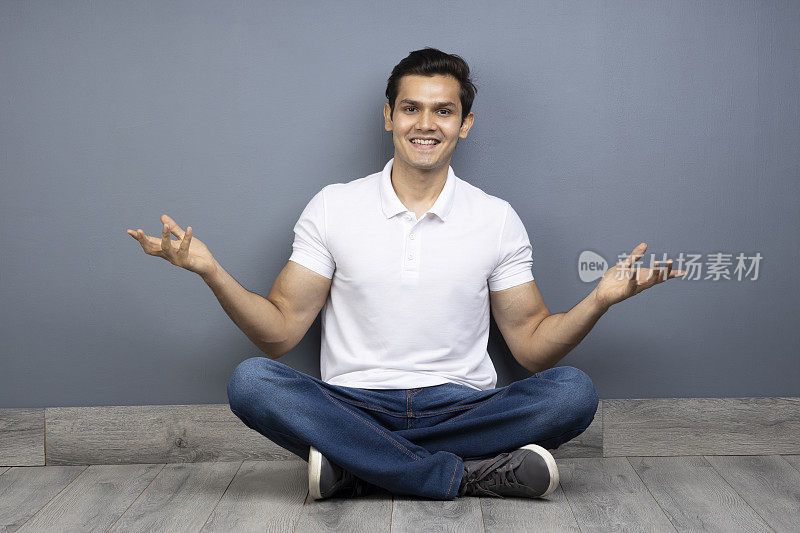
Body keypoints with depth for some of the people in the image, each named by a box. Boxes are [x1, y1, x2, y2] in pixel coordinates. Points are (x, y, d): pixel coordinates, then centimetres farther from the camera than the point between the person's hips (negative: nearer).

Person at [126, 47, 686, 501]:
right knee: (251, 382, -28)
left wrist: (599, 299, -12)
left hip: (461, 406, 1)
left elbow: (534, 346, 6)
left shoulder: (497, 218, 6)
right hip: (355, 404, 0)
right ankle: (471, 475, -26)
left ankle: (355, 466, -24)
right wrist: (211, 270, -13)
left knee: (574, 391, -25)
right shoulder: (334, 206, 5)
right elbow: (280, 332, 2)